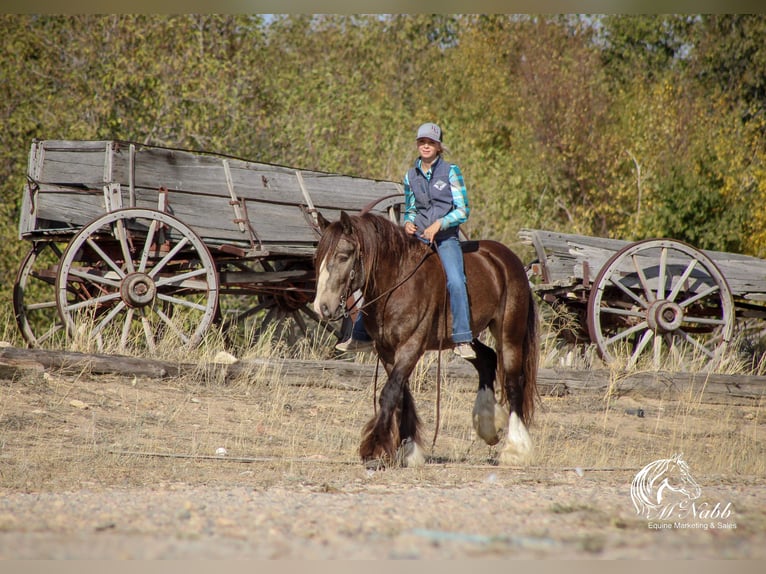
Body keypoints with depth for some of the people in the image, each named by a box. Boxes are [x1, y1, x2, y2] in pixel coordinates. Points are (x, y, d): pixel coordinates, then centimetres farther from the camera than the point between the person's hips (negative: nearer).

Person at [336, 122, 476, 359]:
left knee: (455, 281, -30)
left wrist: (439, 224, -19)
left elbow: (463, 210, -5)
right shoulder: (411, 176, 11)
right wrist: (408, 223, -1)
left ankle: (463, 341, -30)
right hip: (418, 239, 5)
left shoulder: (451, 171, -2)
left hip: (446, 238, -4)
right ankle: (360, 335, 9)